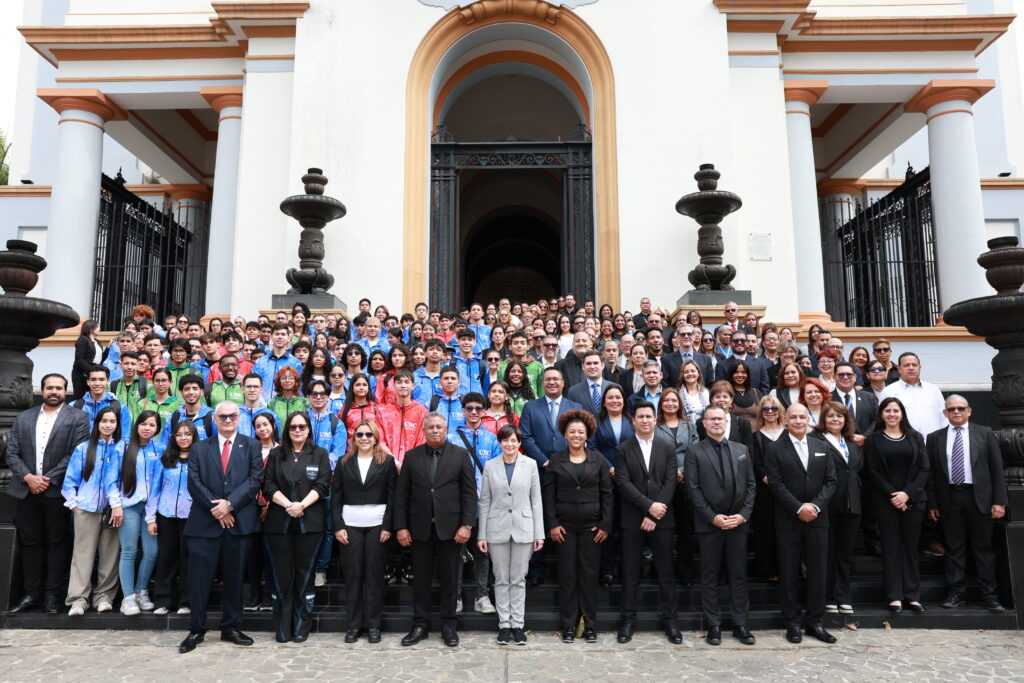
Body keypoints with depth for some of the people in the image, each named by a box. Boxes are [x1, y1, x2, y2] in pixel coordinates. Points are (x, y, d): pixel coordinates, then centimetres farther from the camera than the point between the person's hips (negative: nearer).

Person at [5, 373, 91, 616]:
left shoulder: (77, 417, 0)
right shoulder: (23, 418, 13)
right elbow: (12, 453, 7)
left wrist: (48, 479, -13)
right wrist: (28, 477, -9)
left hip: (58, 490, -4)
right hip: (26, 490, 4)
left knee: (57, 543, 3)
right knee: (30, 542, 9)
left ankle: (52, 595, 10)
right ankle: (32, 594, 18)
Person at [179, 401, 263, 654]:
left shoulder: (252, 446, 7)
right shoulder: (200, 448, 10)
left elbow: (254, 480, -3)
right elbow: (194, 483, 0)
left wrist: (229, 504, -14)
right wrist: (215, 508, -10)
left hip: (239, 521, 0)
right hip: (204, 522, 0)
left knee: (234, 577, 8)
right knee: (199, 577, 1)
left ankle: (231, 627, 21)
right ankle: (196, 630, 16)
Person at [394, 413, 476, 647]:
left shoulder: (460, 455, 0)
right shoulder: (411, 456, 5)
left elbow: (470, 492, -2)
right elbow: (401, 494, 4)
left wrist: (467, 524, -9)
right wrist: (401, 527, -2)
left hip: (450, 527, -1)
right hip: (420, 528, 2)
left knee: (449, 579, 7)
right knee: (421, 579, 9)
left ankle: (448, 626, 20)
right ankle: (420, 625, 22)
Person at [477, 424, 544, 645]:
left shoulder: (530, 464, 1)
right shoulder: (490, 466, 2)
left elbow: (536, 500, 2)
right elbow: (484, 501, 3)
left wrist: (539, 533, -1)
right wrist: (481, 535, 0)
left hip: (523, 528, 0)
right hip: (497, 529, 0)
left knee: (519, 579, 6)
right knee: (501, 579, 7)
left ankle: (518, 625, 16)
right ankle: (504, 624, 18)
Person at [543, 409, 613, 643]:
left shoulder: (597, 459, 4)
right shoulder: (555, 460, 2)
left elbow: (606, 493, 3)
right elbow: (549, 495, 1)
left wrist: (606, 525, -3)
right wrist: (552, 524, -6)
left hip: (591, 526, 0)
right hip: (564, 526, 0)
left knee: (589, 573, 5)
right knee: (567, 574, 4)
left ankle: (590, 624, 17)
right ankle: (568, 625, 15)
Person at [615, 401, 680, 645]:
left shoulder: (667, 448, 7)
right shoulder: (622, 450, 3)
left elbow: (670, 483, -2)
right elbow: (623, 483, -6)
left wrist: (653, 515, -10)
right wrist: (649, 505, -15)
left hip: (661, 519, 1)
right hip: (632, 520, -1)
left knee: (666, 573, 6)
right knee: (630, 573, 5)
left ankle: (669, 620, 18)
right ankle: (628, 620, 15)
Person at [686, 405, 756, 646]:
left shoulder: (741, 450, 11)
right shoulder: (695, 452, 1)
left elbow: (750, 485, 8)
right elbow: (693, 489, -5)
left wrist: (743, 514, -4)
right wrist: (713, 517, -12)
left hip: (738, 522, 3)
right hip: (709, 523, -3)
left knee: (738, 574, 8)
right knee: (710, 576, 5)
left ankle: (740, 624, 19)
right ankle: (713, 625, 14)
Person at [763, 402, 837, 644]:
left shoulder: (821, 447, 11)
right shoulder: (775, 449, -2)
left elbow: (830, 480, 5)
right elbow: (776, 484, -8)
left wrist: (816, 505, -9)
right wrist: (798, 508, -15)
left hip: (817, 518, 3)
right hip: (788, 520, -3)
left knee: (817, 571, 7)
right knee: (789, 573, 4)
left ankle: (815, 622, 19)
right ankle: (792, 623, 15)